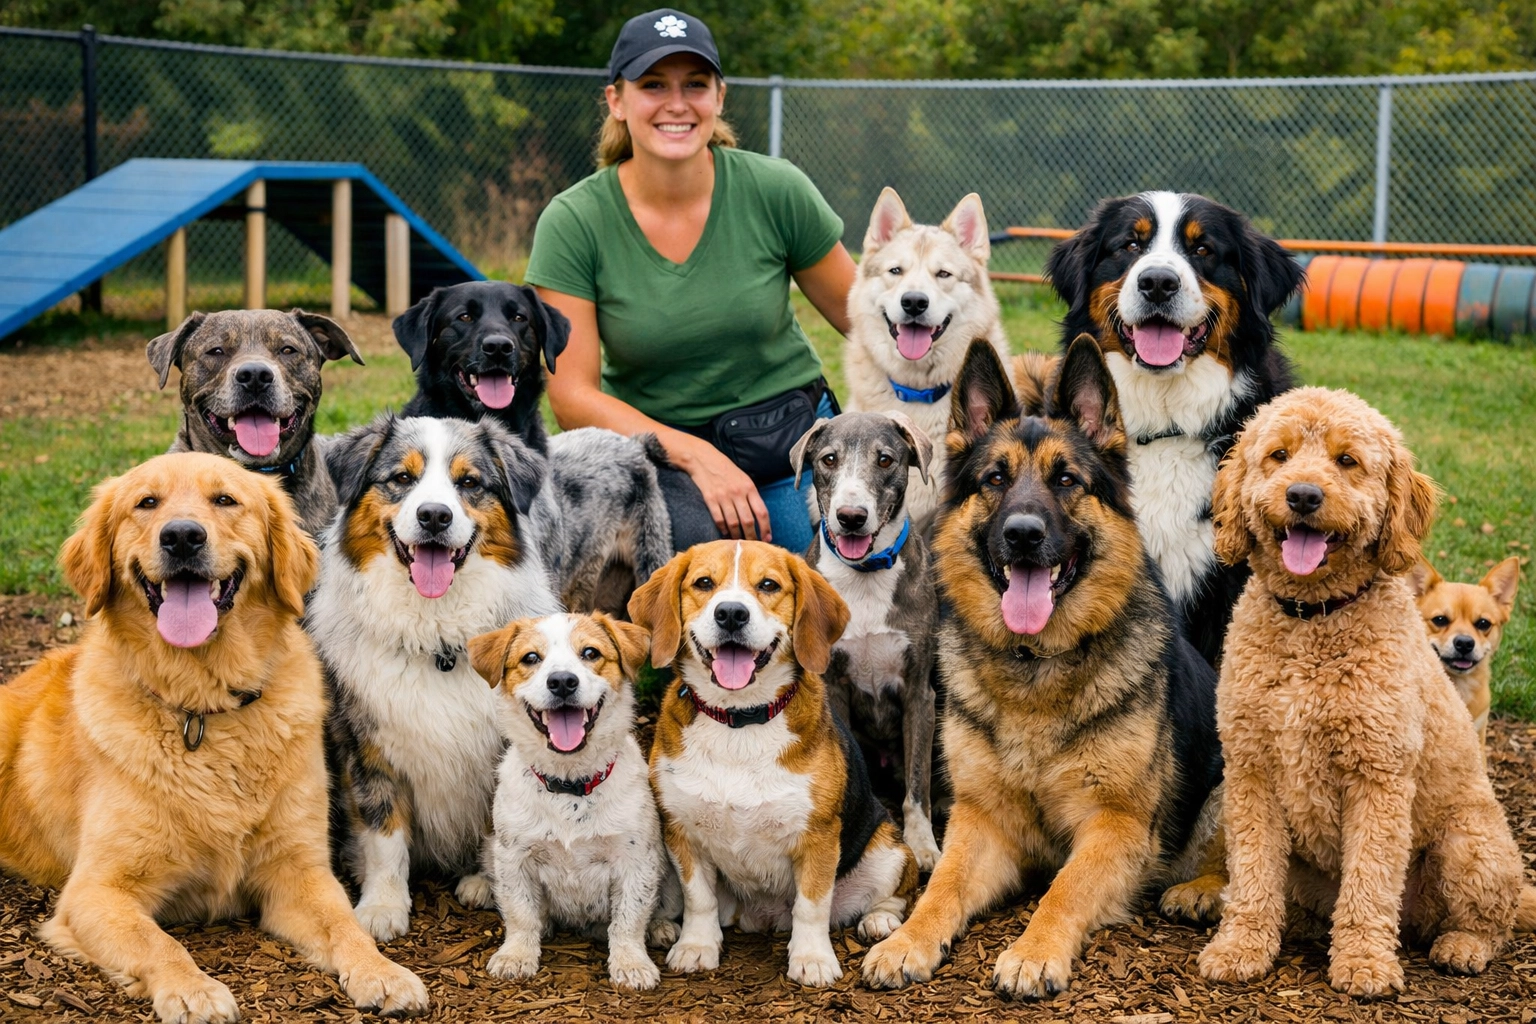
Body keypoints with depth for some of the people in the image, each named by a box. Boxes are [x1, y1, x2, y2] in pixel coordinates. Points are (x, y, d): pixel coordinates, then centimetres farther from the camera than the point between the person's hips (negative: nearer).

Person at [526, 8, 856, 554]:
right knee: (697, 532, -33)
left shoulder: (776, 191, -8)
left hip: (791, 433, 2)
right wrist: (695, 456, -22)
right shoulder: (572, 223, -11)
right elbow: (572, 396, -11)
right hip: (656, 443, -2)